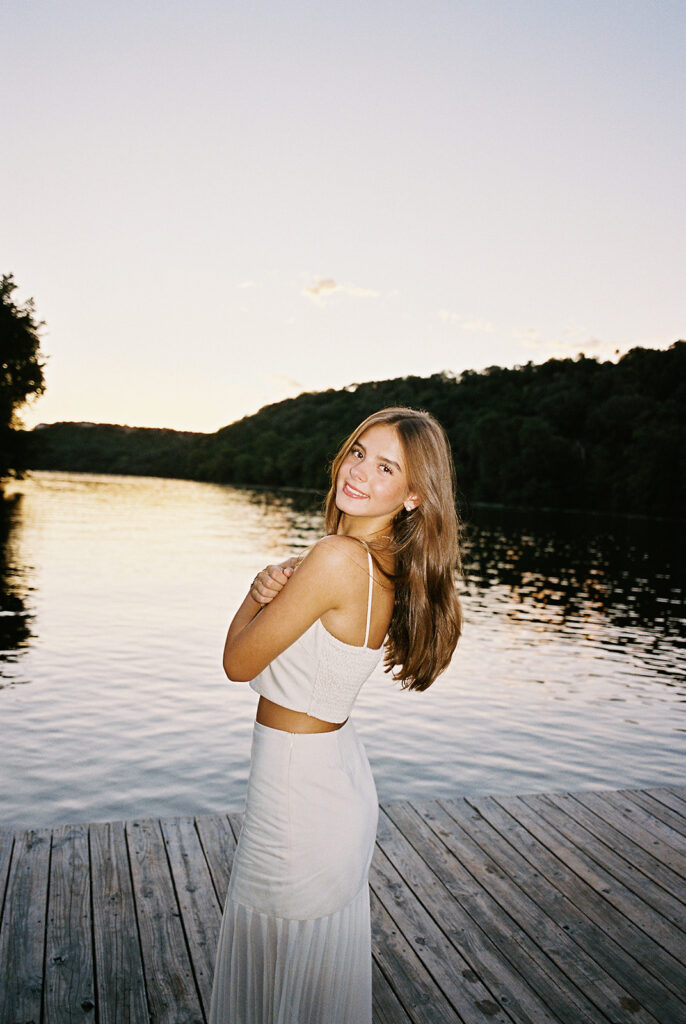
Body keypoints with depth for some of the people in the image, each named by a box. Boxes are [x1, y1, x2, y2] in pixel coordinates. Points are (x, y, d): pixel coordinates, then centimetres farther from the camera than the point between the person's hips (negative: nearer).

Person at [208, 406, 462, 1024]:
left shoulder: (339, 558, -27)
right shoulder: (392, 566, 0)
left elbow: (239, 663, -18)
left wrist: (258, 593, -2)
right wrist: (272, 589, -13)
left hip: (296, 787, -8)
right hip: (341, 775, 8)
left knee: (276, 961, 16)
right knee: (327, 959, 27)